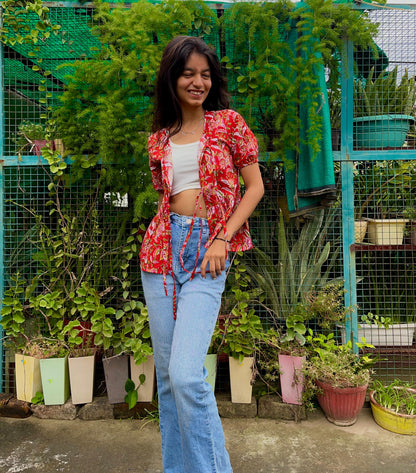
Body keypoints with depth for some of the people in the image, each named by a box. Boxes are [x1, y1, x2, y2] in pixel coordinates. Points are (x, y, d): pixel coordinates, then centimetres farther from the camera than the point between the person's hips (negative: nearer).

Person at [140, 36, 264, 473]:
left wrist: (223, 239, -8)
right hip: (163, 248, 4)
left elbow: (255, 186, 2)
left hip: (207, 253, -4)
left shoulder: (229, 122, 5)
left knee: (186, 374, -15)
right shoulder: (160, 137, 14)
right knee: (166, 373, 10)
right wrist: (166, 239, 5)